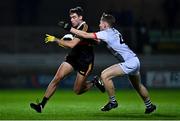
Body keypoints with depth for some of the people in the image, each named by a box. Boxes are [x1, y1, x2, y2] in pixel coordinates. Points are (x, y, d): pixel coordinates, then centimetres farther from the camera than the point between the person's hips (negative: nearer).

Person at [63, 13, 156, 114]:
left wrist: (70, 28, -12)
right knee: (138, 86, 28)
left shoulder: (107, 33, -14)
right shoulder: (113, 31, 11)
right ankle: (149, 106, 44)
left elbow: (86, 35, -16)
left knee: (105, 75, -14)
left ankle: (113, 101, -4)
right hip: (135, 61, 10)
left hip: (130, 63, -10)